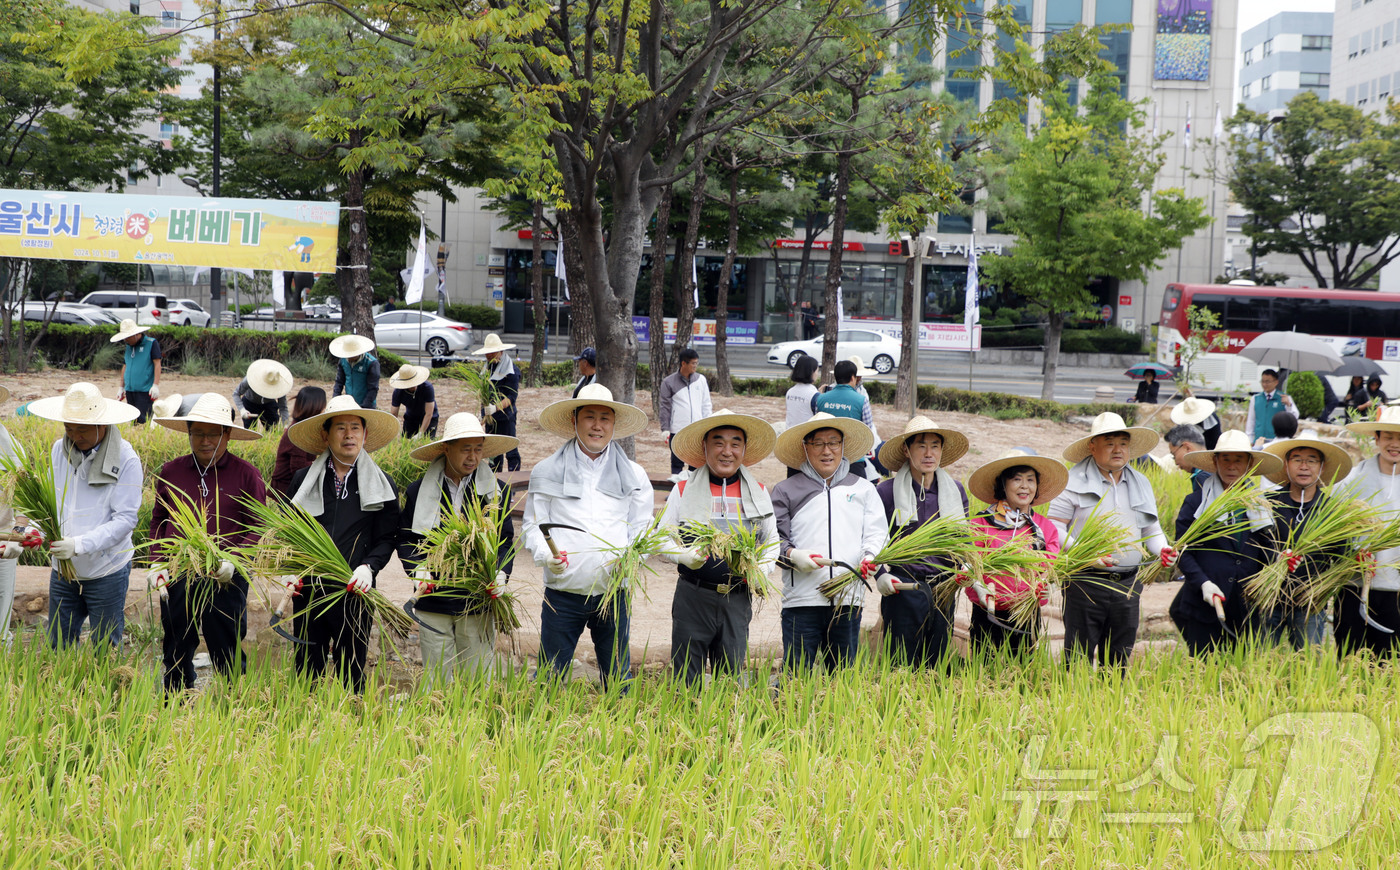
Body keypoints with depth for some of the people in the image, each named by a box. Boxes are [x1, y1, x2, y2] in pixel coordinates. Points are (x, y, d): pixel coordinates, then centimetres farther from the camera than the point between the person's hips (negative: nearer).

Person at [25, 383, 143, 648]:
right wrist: (33, 533, -15)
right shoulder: (59, 450, 1)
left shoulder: (125, 460, -13)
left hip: (106, 573, -4)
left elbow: (125, 519, -17)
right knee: (58, 648, 13)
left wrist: (79, 544, -28)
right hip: (62, 571, 4)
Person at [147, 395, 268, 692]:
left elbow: (258, 527, 0)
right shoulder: (170, 472, 8)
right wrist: (157, 563, 5)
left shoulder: (247, 475, -1)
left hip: (226, 580, -3)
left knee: (227, 655, 1)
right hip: (177, 578, 3)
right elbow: (159, 520, 17)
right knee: (176, 654, 13)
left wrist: (234, 561, -15)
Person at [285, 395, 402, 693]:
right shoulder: (303, 479, 8)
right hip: (309, 589, 1)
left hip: (355, 591, -1)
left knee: (351, 674, 6)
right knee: (306, 670, 5)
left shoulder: (382, 484, 5)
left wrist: (368, 567, -13)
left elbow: (387, 538, 4)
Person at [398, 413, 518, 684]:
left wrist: (501, 573, -10)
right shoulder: (418, 492, 4)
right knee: (436, 683, 7)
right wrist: (417, 569, -11)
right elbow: (405, 538, 7)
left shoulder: (497, 492, 6)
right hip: (433, 604, 0)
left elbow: (506, 541, 8)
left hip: (478, 603, 0)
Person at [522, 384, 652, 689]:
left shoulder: (634, 476, 10)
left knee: (618, 681, 7)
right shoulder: (546, 472, 6)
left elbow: (643, 530, 9)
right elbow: (533, 525, 4)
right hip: (563, 592, -1)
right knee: (550, 678, 1)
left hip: (614, 592, 1)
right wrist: (546, 555, -16)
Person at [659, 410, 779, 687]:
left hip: (738, 599, 2)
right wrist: (684, 556, -16)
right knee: (686, 678, 1)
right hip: (693, 597, -2)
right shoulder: (684, 490, 2)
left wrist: (761, 570, -2)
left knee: (731, 676, 7)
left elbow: (772, 541, 17)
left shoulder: (759, 493, 9)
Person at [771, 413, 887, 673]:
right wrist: (793, 556, -17)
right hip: (801, 599, -2)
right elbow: (774, 539, 4)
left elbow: (876, 532, 8)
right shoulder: (786, 491, 11)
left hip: (849, 600, 2)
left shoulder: (863, 488, 17)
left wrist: (871, 557, -13)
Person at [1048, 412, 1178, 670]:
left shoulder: (1141, 483, 14)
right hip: (1085, 582, -5)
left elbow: (1151, 529, 21)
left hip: (1128, 584, 5)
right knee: (1079, 655, -4)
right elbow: (1054, 528, -6)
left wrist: (1161, 549, -1)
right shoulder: (1073, 482, -4)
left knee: (1119, 658, 10)